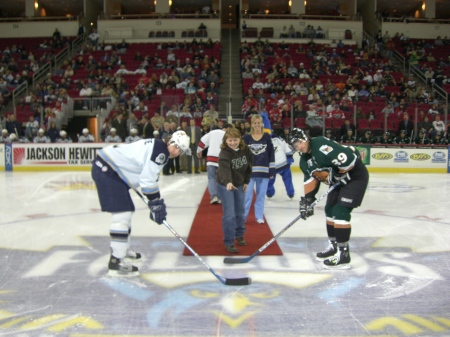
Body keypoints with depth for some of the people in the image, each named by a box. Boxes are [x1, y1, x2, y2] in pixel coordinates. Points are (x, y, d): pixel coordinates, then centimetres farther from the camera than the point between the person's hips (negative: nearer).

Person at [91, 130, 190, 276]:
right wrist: (156, 205, -14)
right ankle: (116, 262, -9)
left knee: (126, 211, 22)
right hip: (106, 169, -11)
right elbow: (149, 181, -19)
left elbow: (149, 178, 23)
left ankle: (122, 249, 40)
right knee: (122, 214, -13)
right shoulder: (160, 150, -15)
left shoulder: (156, 147, 17)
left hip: (111, 170, 11)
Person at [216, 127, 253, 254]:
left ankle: (239, 235, 40)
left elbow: (249, 165, 4)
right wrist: (228, 182, -60)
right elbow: (224, 168, -44)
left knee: (240, 211, 17)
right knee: (229, 214, -9)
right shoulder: (225, 153, -27)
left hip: (240, 184, 5)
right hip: (225, 185, -5)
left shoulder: (245, 150, -10)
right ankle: (229, 242, 3)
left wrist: (246, 181, 5)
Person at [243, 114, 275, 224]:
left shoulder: (267, 137, 2)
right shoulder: (246, 138, 1)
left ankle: (259, 216, 19)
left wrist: (272, 170, 0)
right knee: (247, 194, 0)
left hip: (263, 171, 1)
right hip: (249, 171, -1)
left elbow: (271, 154, 3)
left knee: (261, 195, 8)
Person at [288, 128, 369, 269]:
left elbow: (348, 159, -32)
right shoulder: (304, 160, 3)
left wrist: (337, 175, -20)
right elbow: (310, 180, 7)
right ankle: (334, 246, 29)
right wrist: (307, 200, -3)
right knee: (330, 210, 13)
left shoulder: (321, 145, -28)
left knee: (341, 211, -16)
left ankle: (343, 254, -12)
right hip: (340, 181, 10)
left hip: (355, 176, -10)